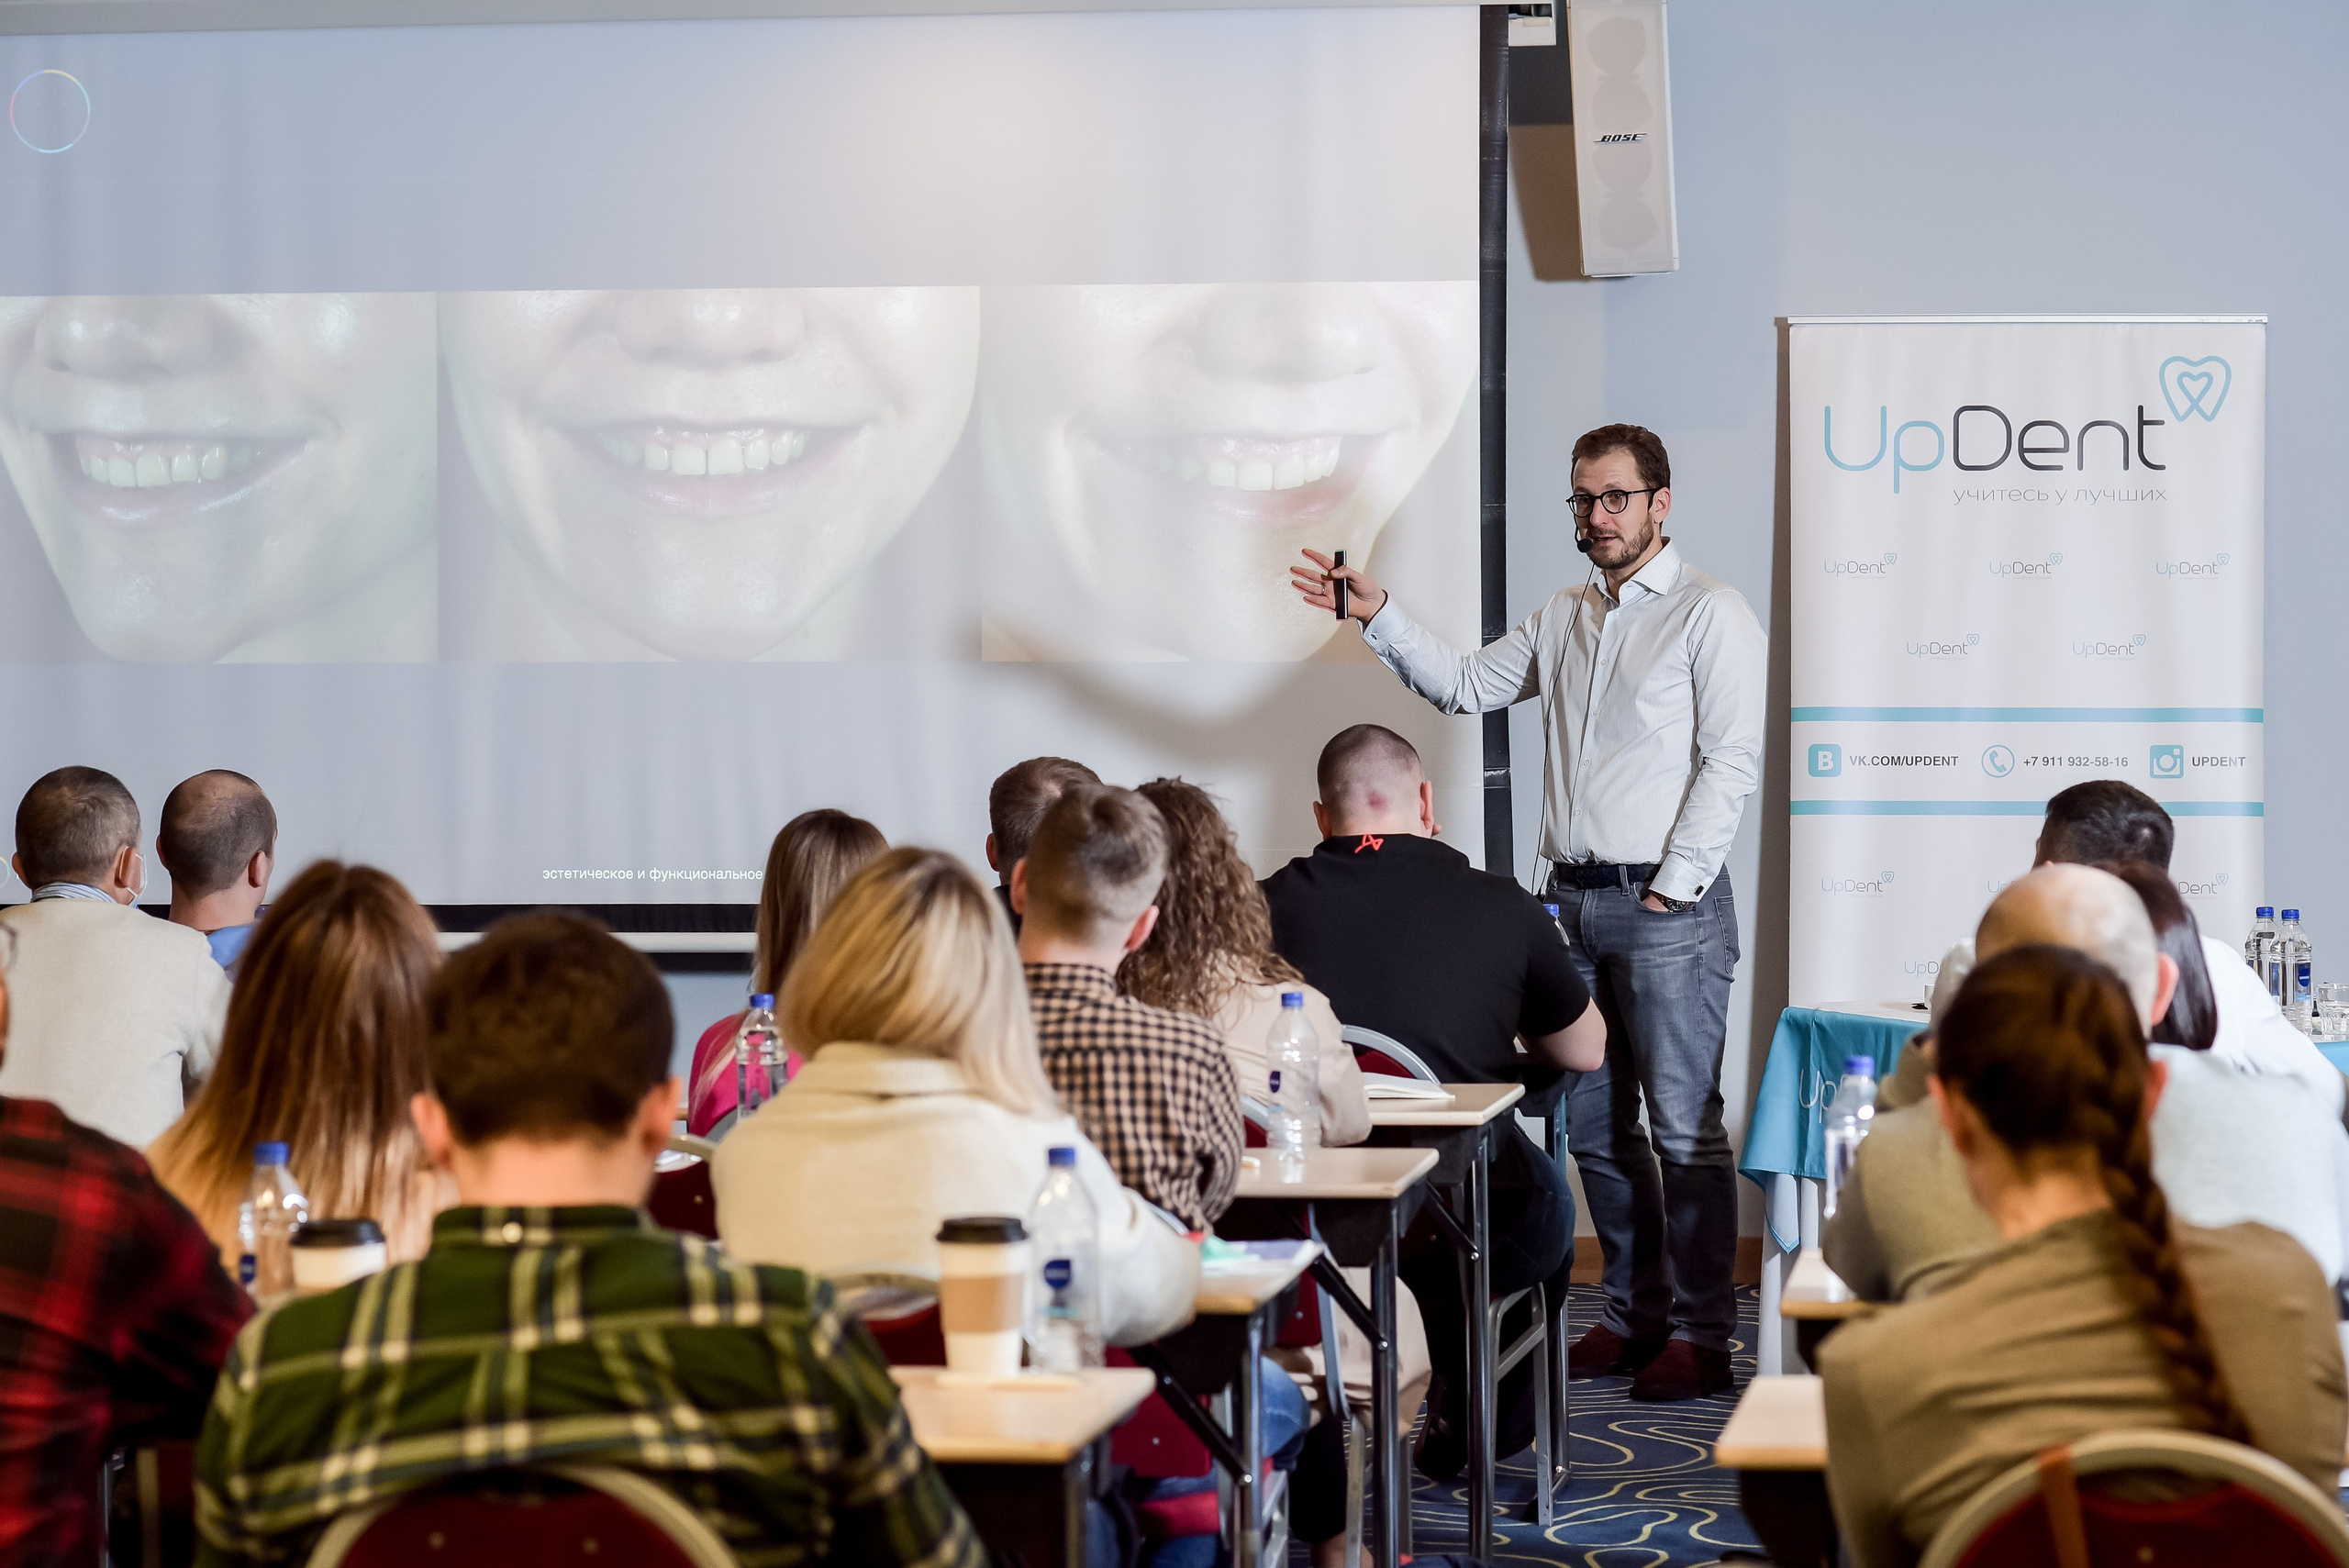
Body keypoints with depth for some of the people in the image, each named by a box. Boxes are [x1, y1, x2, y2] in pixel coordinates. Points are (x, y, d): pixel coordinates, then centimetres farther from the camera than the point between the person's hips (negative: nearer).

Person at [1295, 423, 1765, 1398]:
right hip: (1572, 897, 7)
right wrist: (1377, 618, 12)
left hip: (1665, 905, -7)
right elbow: (1466, 686, 23)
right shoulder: (1563, 619, 18)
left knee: (1684, 1126, -6)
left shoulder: (1709, 614, -5)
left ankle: (1702, 1331, -1)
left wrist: (1675, 882, -14)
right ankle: (1635, 1312, 19)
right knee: (1593, 1123, 10)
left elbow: (1731, 760, -10)